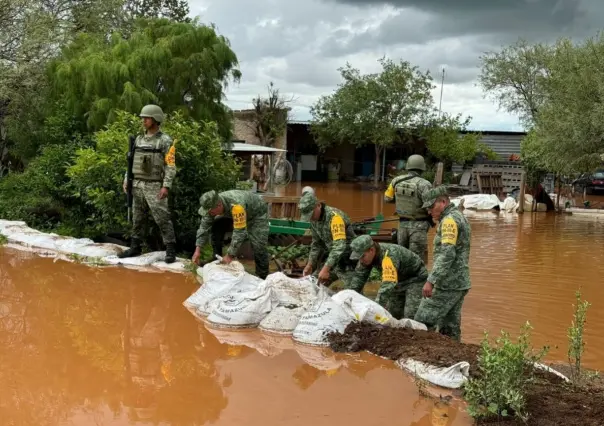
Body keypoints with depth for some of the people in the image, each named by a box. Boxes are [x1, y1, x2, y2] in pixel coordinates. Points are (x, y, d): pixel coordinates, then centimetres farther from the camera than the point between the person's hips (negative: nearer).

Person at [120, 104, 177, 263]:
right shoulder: (139, 139, 12)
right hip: (137, 185, 6)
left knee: (162, 219, -8)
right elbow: (132, 161, 17)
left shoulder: (165, 141, -8)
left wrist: (166, 186, -20)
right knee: (137, 218, 11)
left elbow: (171, 166, -12)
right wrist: (126, 180, 9)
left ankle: (171, 250, -4)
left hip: (154, 186, -6)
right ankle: (136, 247, 21)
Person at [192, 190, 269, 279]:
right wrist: (198, 250, -23)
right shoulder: (212, 205, -23)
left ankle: (262, 277, 0)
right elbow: (204, 227, -16)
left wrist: (230, 256, -37)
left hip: (257, 212, -6)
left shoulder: (236, 205, -44)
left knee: (258, 246, -18)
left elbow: (239, 233, -41)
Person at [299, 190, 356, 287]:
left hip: (348, 259, -8)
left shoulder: (334, 216, -24)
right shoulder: (313, 219, 1)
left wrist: (326, 268, -38)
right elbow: (316, 244, 13)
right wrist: (310, 264, 5)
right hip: (332, 257, 8)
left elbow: (340, 246, -33)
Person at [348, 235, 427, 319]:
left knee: (410, 316, -21)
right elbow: (359, 276, -4)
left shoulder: (390, 255, -40)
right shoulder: (367, 255, -14)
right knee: (392, 312, 6)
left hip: (416, 278, -8)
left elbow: (388, 285, -48)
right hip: (399, 280, 8)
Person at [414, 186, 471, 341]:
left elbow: (447, 254, -24)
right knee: (450, 327, 11)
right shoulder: (459, 217, 18)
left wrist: (431, 281, -28)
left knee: (423, 322, -7)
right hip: (459, 283, 10)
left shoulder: (450, 219, -14)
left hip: (448, 284, -10)